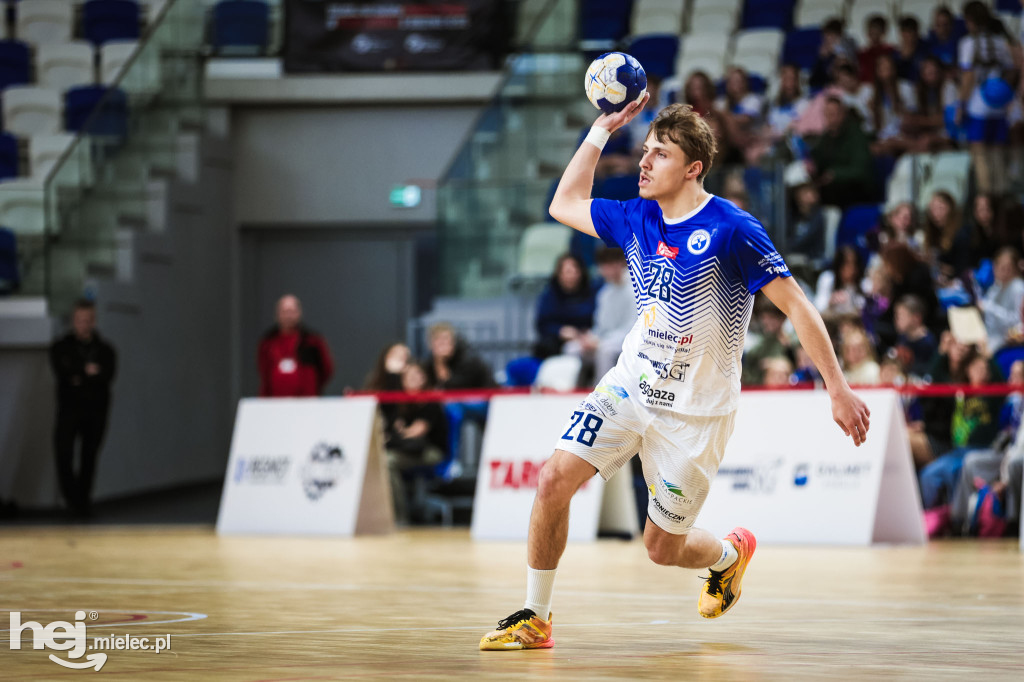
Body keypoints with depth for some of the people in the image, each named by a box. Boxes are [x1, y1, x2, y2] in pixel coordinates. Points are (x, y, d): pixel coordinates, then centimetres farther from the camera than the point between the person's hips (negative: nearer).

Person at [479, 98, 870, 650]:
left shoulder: (730, 229, -17)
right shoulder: (636, 219, 2)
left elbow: (795, 305, -15)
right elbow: (565, 205, 18)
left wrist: (838, 390, -18)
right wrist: (603, 129, 8)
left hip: (694, 411, -5)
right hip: (630, 385, 5)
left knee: (663, 548, 3)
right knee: (553, 480, -14)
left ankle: (730, 553, 39)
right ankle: (535, 619, 1)